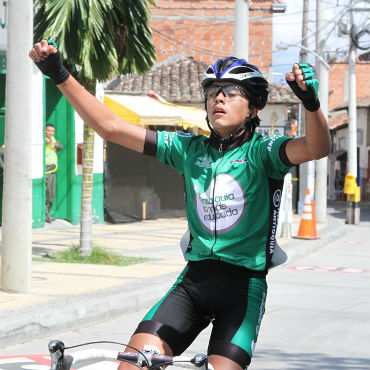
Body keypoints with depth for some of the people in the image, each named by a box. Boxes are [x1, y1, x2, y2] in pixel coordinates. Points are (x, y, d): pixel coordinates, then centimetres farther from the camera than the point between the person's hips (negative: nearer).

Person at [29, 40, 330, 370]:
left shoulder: (261, 151, -3)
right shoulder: (190, 150, 8)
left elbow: (316, 148, -24)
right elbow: (110, 127, 6)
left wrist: (311, 103, -44)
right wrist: (61, 76, -1)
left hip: (244, 283, -3)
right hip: (194, 278, 3)